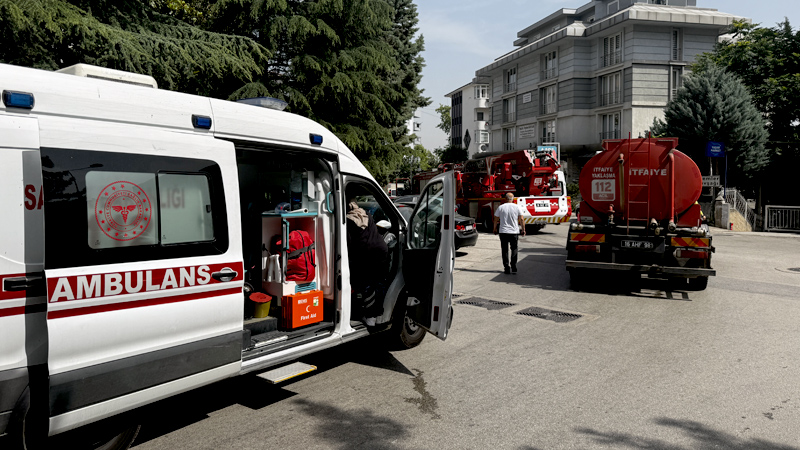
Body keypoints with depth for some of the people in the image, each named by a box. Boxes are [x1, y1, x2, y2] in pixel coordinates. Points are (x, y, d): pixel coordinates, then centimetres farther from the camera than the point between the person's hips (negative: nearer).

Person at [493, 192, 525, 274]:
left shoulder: (500, 207, -3)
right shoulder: (516, 207, -1)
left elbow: (496, 220, 3)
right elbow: (521, 220, -1)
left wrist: (495, 229, 16)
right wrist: (523, 230, 8)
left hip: (503, 232, -1)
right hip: (514, 232, 1)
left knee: (505, 250, 6)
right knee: (514, 250, 12)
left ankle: (507, 268, 3)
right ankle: (514, 268, 7)